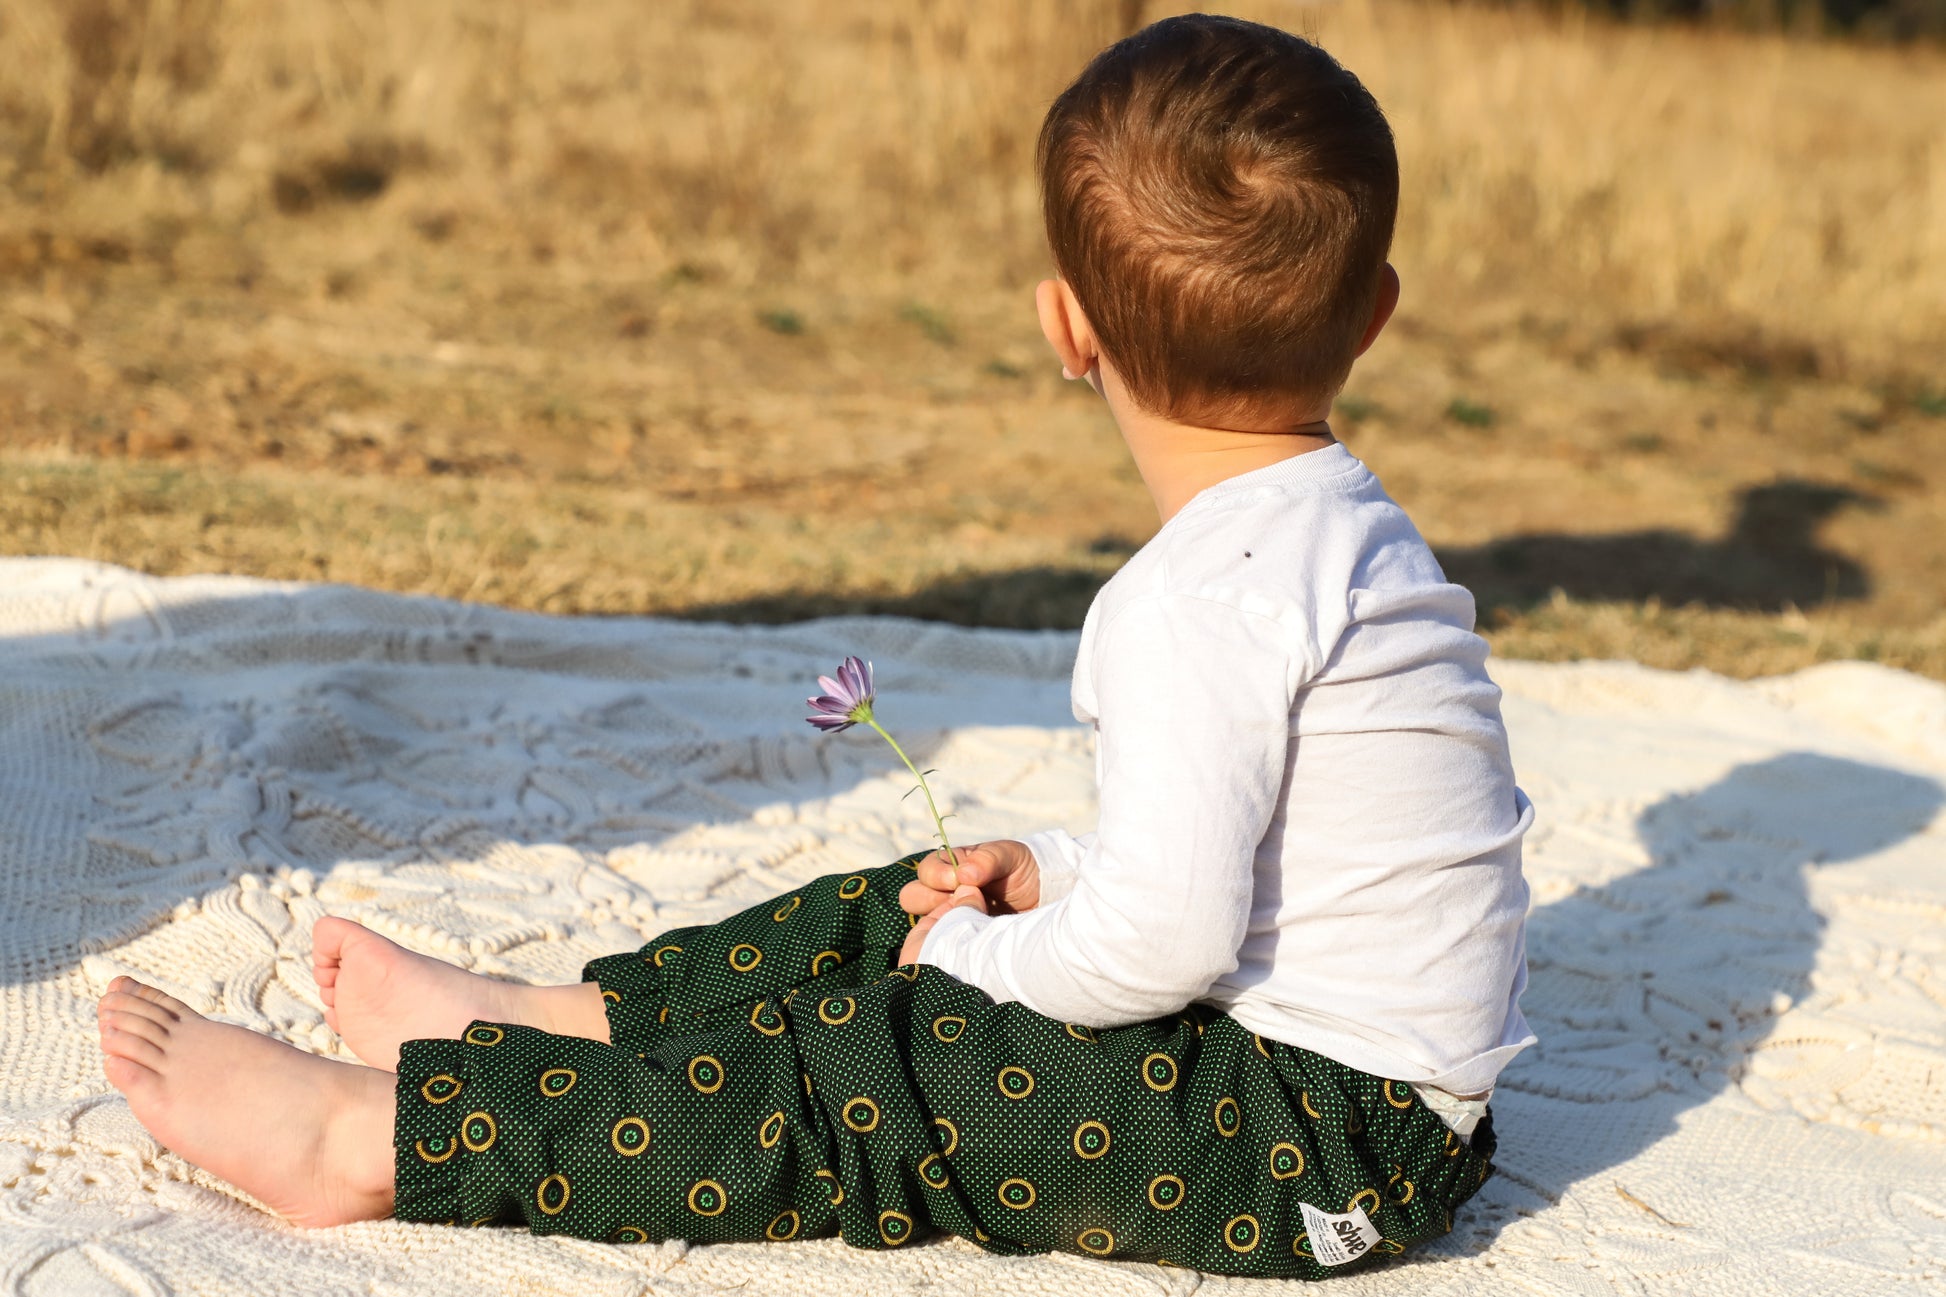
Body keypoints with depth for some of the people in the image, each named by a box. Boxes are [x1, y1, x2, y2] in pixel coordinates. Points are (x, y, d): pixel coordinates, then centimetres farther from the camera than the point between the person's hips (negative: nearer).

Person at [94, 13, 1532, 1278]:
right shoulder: (1353, 528, 10)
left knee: (857, 1073, -12)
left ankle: (376, 1135, -7)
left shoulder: (1197, 600, -24)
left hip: (1327, 1145, -10)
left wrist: (976, 960, -10)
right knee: (913, 910, 13)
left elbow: (1162, 936, -27)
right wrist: (1056, 872, 10)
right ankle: (550, 1024, 20)